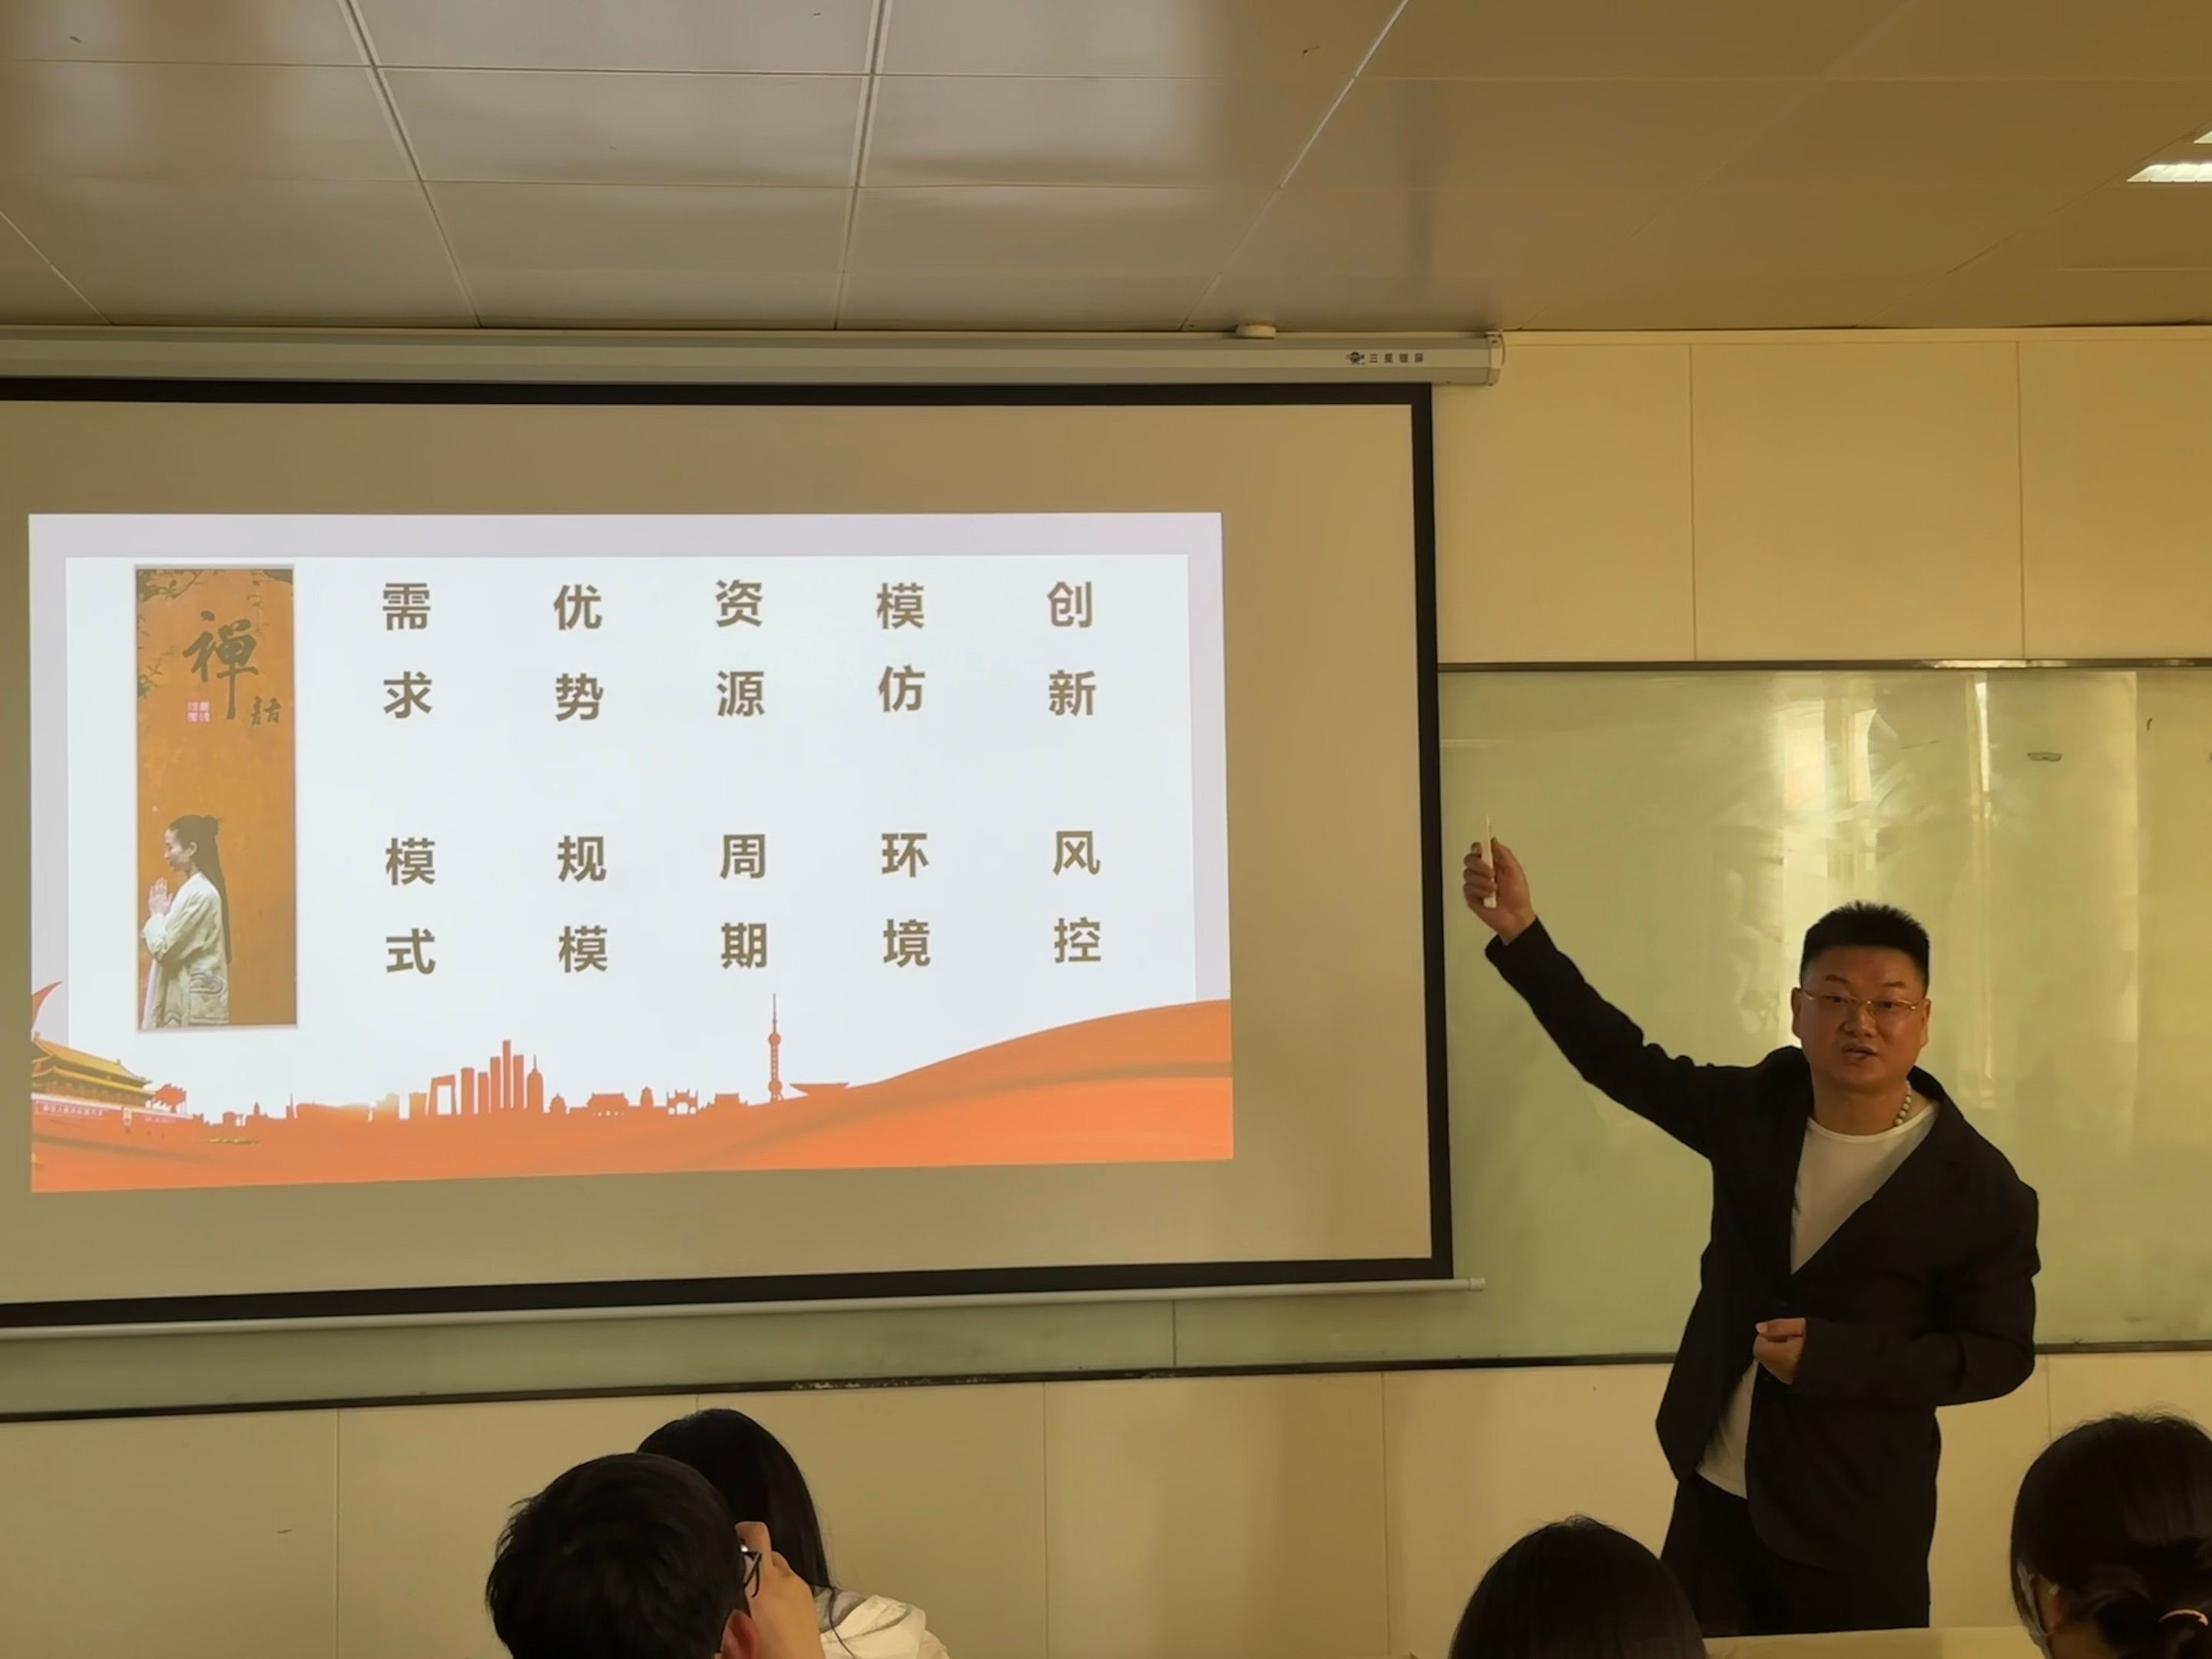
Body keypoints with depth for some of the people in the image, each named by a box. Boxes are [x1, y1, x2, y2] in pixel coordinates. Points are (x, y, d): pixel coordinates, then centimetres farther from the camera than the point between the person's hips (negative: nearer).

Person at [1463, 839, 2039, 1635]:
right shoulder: (1763, 1105, 1)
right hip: (1714, 1496, 4)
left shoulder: (1978, 1188, -12)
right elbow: (1625, 1063, 8)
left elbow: (2001, 1354, -9)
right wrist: (1521, 935, 0)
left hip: (1856, 1528, -4)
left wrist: (1834, 1357, -20)